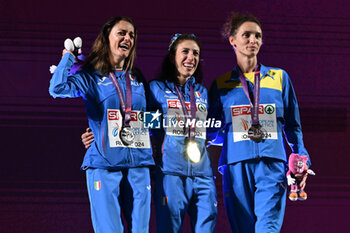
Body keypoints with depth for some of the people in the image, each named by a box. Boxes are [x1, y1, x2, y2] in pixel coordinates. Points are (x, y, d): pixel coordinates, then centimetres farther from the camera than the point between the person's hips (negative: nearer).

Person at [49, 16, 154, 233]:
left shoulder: (138, 80, 17)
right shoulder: (91, 77, 4)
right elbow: (58, 89, -15)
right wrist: (68, 56, -3)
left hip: (138, 166, 4)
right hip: (104, 166, -4)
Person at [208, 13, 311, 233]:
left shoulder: (280, 77, 13)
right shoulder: (221, 84, 13)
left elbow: (293, 124, 15)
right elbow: (212, 131, 18)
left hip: (272, 164, -1)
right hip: (236, 165, 1)